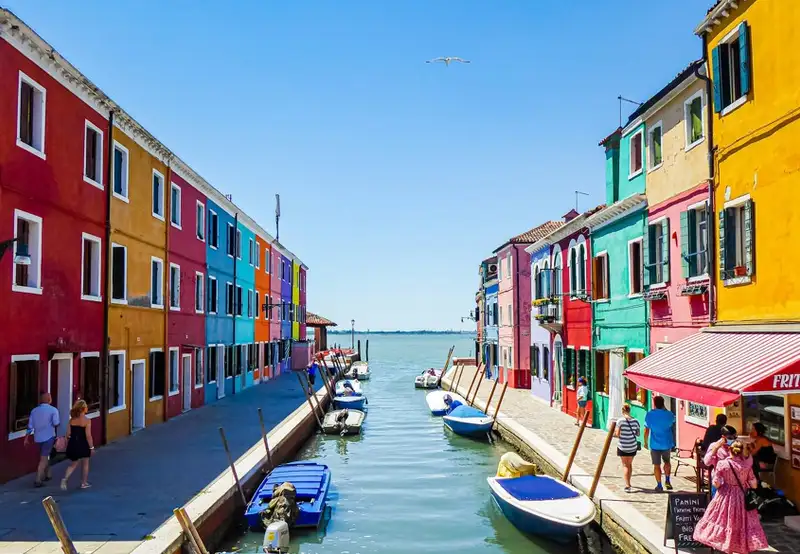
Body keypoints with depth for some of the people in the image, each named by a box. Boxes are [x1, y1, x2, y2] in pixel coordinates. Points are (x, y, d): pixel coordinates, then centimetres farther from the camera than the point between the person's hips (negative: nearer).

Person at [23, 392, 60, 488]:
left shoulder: (34, 410, 6)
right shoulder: (53, 410, -9)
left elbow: (30, 426, 6)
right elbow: (56, 424, -15)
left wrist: (26, 437, 12)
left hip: (37, 438, 6)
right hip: (48, 437, -6)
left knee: (45, 456, 23)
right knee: (43, 459, -4)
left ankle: (47, 475, 34)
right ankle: (38, 480, -8)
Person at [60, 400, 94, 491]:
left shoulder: (72, 420, -1)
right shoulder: (87, 420, -15)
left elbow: (68, 434, 3)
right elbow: (88, 436, -16)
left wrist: (68, 446, 14)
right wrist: (91, 447, -8)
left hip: (73, 444, 4)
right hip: (83, 445, -4)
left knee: (73, 464, 19)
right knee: (85, 464, 15)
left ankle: (65, 479, -3)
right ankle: (84, 483, 23)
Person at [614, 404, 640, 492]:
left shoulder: (620, 421, -14)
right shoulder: (635, 421, -5)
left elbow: (617, 434, -15)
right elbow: (638, 433, 3)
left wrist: (614, 433, 6)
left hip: (622, 447, -3)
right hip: (633, 447, 3)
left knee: (625, 466, 4)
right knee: (630, 464, 20)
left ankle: (627, 485, -9)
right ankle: (628, 483, 33)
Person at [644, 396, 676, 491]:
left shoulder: (649, 414, -10)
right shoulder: (669, 414, -7)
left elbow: (646, 430, -8)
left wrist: (646, 442, 6)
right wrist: (665, 409, 10)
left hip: (654, 444, -2)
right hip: (667, 443, 2)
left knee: (656, 465, 8)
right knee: (667, 462, 24)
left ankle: (659, 485, 10)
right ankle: (667, 481, 14)